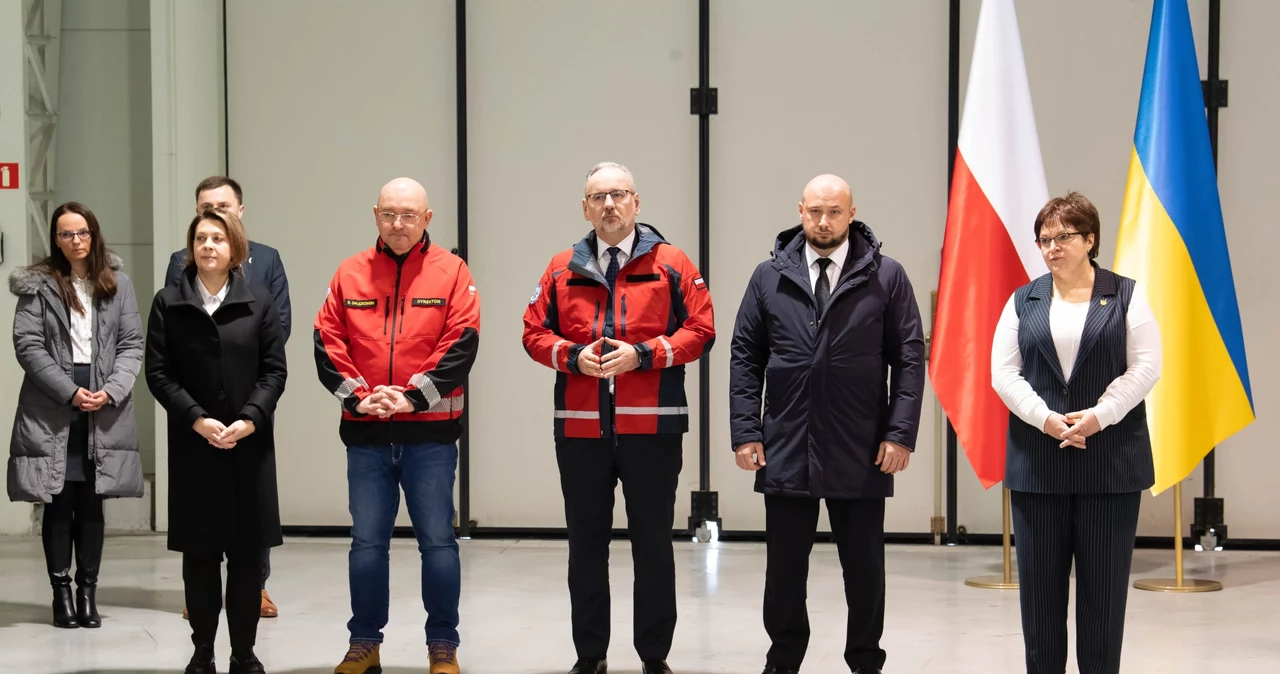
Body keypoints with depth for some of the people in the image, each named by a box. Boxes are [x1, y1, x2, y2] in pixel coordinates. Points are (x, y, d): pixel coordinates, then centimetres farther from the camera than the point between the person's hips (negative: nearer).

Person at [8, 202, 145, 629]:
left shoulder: (118, 284, 10)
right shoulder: (38, 285, 4)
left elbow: (132, 344, 6)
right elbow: (27, 345, -4)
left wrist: (111, 391, -10)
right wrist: (70, 392, -13)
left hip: (104, 412, 2)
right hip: (52, 410, -1)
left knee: (91, 504, 5)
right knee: (59, 504, 1)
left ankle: (88, 590, 11)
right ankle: (61, 591, 9)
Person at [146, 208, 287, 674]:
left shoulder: (259, 303, 5)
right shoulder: (168, 303, 4)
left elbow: (275, 370, 1)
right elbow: (158, 372, -1)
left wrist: (249, 420, -13)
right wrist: (197, 420, -13)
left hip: (250, 443, 0)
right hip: (193, 445, 0)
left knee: (248, 551, 2)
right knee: (199, 552, 3)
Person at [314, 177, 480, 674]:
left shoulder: (451, 272, 0)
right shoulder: (350, 273, 7)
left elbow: (461, 344, -8)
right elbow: (327, 343, 3)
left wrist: (413, 396, -15)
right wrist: (357, 395, -10)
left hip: (430, 433, -2)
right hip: (365, 433, 2)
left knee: (437, 540, 1)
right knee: (367, 542, 7)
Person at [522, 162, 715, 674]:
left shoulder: (671, 264, 3)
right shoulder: (562, 269, 10)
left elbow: (700, 329, -2)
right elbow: (535, 332, 9)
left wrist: (643, 354, -13)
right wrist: (573, 356, -10)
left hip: (652, 427, -2)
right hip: (580, 427, 2)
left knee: (653, 543, 4)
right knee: (586, 543, 9)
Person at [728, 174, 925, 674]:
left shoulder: (886, 276, 1)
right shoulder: (769, 277, 6)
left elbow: (909, 357, -1)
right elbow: (745, 357, 6)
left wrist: (900, 433, -8)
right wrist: (745, 431, -2)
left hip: (860, 455, -1)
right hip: (785, 451, 1)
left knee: (864, 568, 9)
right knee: (784, 570, 9)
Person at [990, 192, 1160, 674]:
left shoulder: (1126, 295, 5)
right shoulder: (1024, 301, 10)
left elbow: (1145, 367, -3)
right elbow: (1003, 372, 2)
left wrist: (1098, 416, -14)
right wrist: (1045, 418, -13)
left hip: (1110, 460, -2)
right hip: (1037, 461, 2)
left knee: (1104, 581, 2)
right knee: (1039, 580, 4)